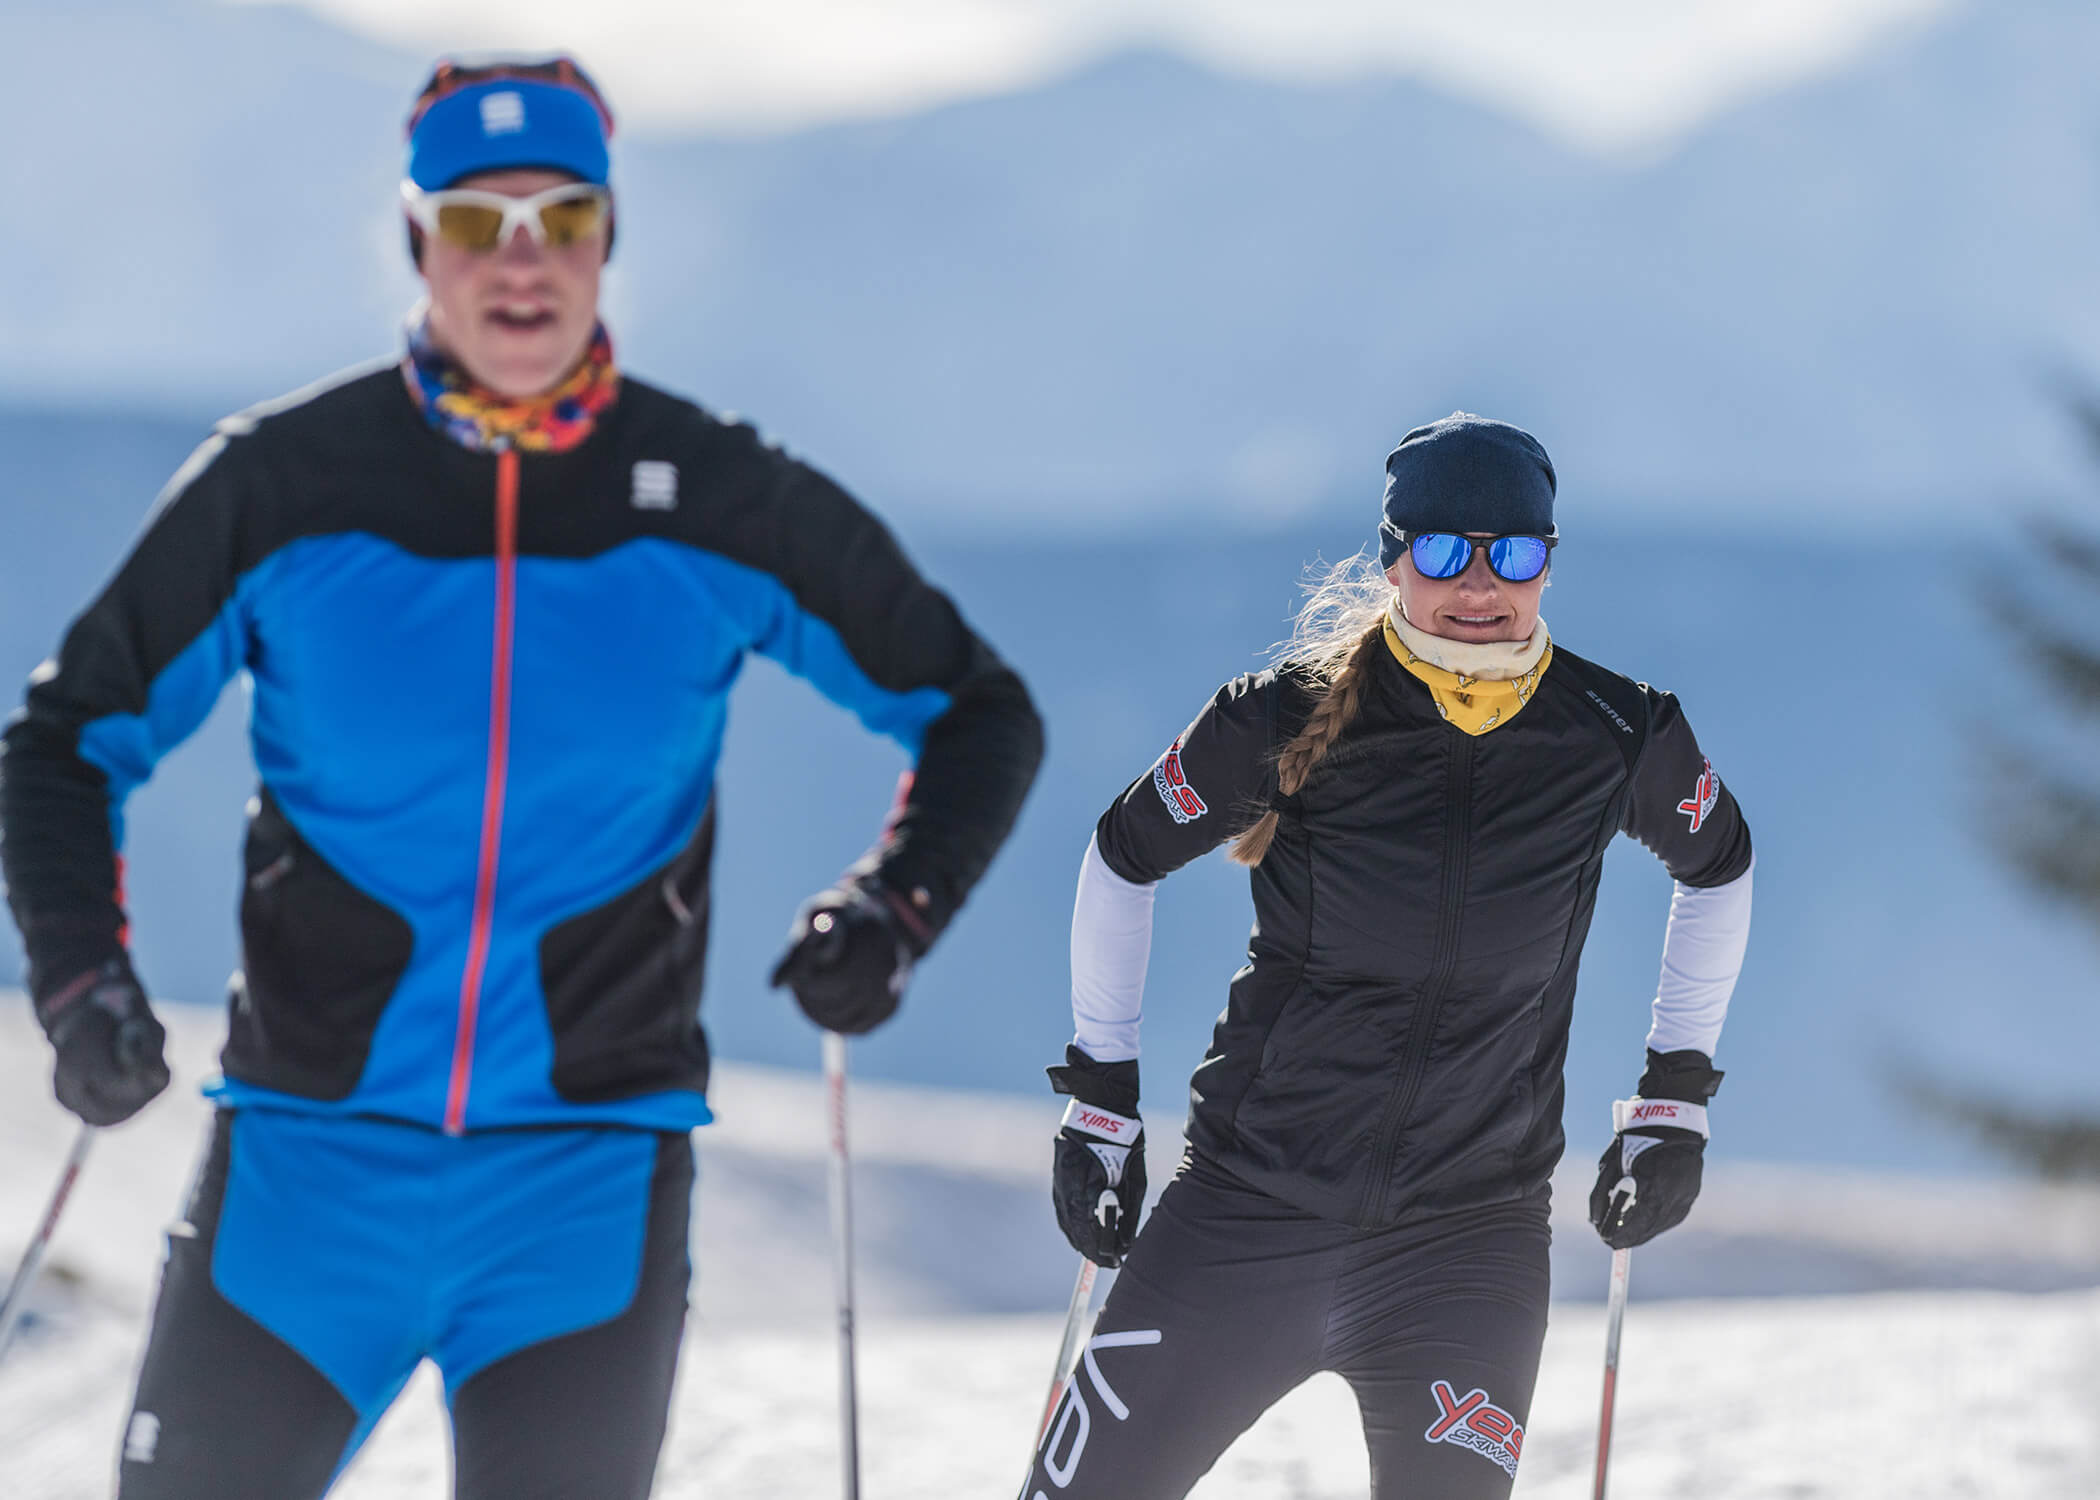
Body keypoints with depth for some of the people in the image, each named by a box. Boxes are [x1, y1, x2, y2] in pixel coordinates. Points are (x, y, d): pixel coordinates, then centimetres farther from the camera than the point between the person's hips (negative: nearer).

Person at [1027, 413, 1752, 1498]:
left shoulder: (1617, 738, -4)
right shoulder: (1287, 723, -9)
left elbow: (1718, 868, 17)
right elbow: (1123, 858, 7)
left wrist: (1676, 1096, 14)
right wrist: (1100, 1096, 7)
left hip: (1470, 1233, 0)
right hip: (1251, 1199, 0)